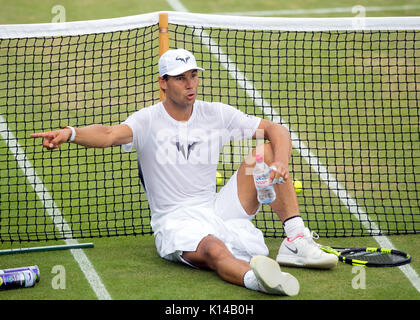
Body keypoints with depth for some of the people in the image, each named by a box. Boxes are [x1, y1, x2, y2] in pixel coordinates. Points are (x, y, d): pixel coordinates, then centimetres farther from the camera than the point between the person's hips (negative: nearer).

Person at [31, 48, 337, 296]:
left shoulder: (217, 114, 5)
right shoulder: (149, 120, -5)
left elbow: (276, 130, 3)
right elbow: (110, 134, -26)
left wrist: (280, 163, -20)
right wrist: (70, 133, -48)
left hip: (218, 209, 5)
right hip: (176, 220, -5)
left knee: (266, 152, -9)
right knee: (214, 250, -39)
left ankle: (296, 241, -14)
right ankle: (254, 278, -73)